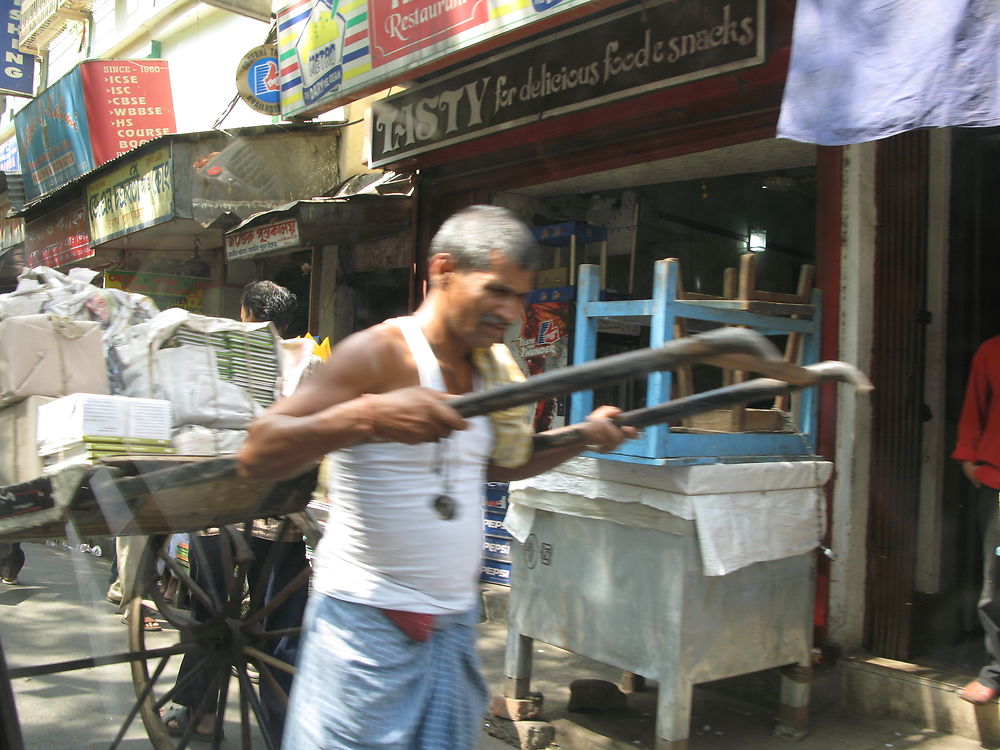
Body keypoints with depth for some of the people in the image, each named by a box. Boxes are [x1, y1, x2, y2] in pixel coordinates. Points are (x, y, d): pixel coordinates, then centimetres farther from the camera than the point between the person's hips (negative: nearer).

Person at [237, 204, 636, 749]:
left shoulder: (487, 366, 9)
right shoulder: (379, 353, -16)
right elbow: (257, 456, -22)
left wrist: (582, 437, 14)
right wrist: (367, 416, -36)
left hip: (454, 622, 8)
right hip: (369, 623, -7)